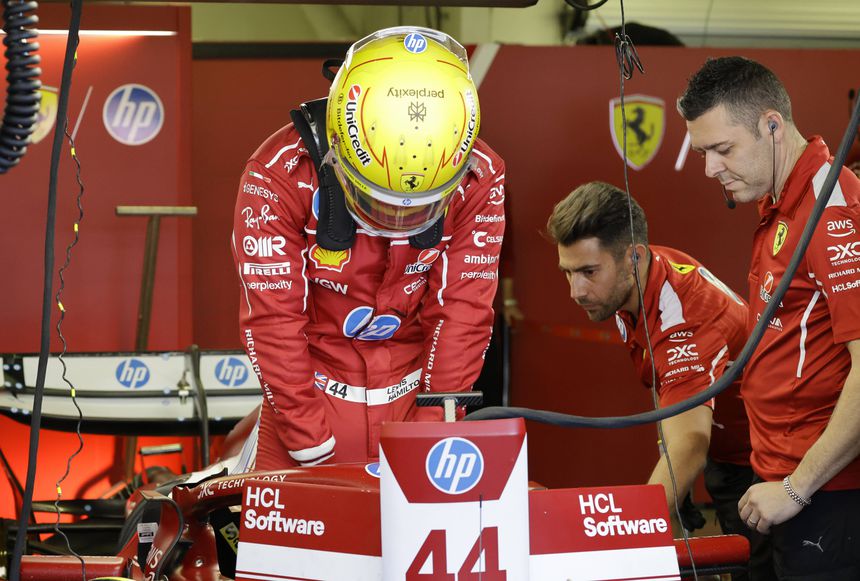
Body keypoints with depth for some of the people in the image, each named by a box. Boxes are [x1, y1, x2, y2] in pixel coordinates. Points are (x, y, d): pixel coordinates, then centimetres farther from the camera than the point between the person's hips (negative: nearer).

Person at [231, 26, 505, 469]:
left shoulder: (480, 182, -13)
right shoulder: (279, 177, -21)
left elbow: (460, 312, -9)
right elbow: (273, 320, -18)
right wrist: (311, 445, -18)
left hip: (413, 395, 2)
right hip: (312, 395, -1)